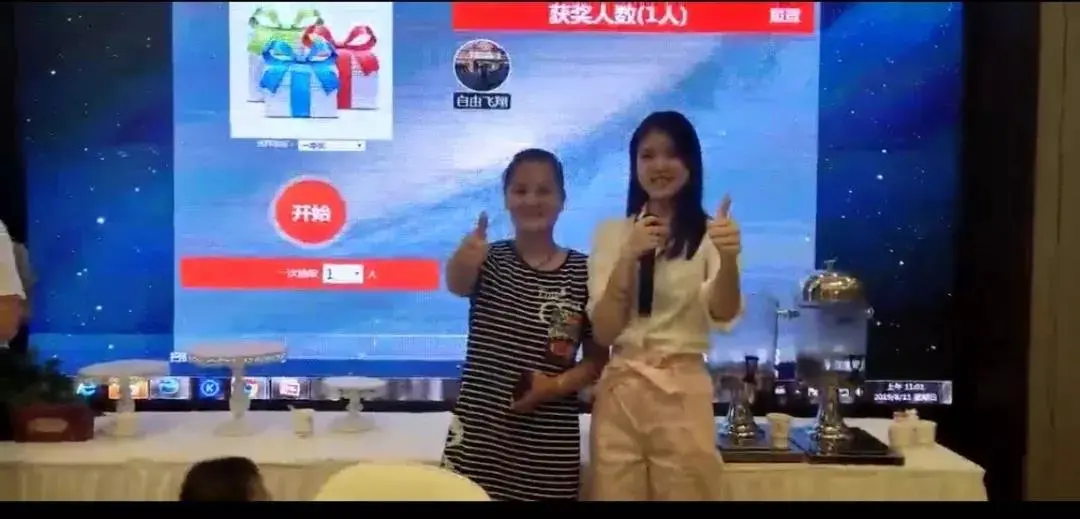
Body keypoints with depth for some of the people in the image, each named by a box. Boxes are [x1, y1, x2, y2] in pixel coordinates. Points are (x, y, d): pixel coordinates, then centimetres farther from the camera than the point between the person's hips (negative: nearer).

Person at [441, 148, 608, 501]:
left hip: (551, 443, 1)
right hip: (478, 435, 0)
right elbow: (456, 284, -23)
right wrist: (464, 260, -46)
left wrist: (556, 385, -13)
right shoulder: (490, 259, 1)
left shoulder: (583, 271, 1)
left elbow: (597, 359, 5)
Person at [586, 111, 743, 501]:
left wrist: (729, 260, -38)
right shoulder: (612, 234, 6)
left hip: (683, 393, -2)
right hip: (619, 392, 2)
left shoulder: (710, 233, -1)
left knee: (686, 492, 6)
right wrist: (629, 257, -15)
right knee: (615, 494, 7)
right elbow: (602, 332, -3)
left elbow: (723, 315, -18)